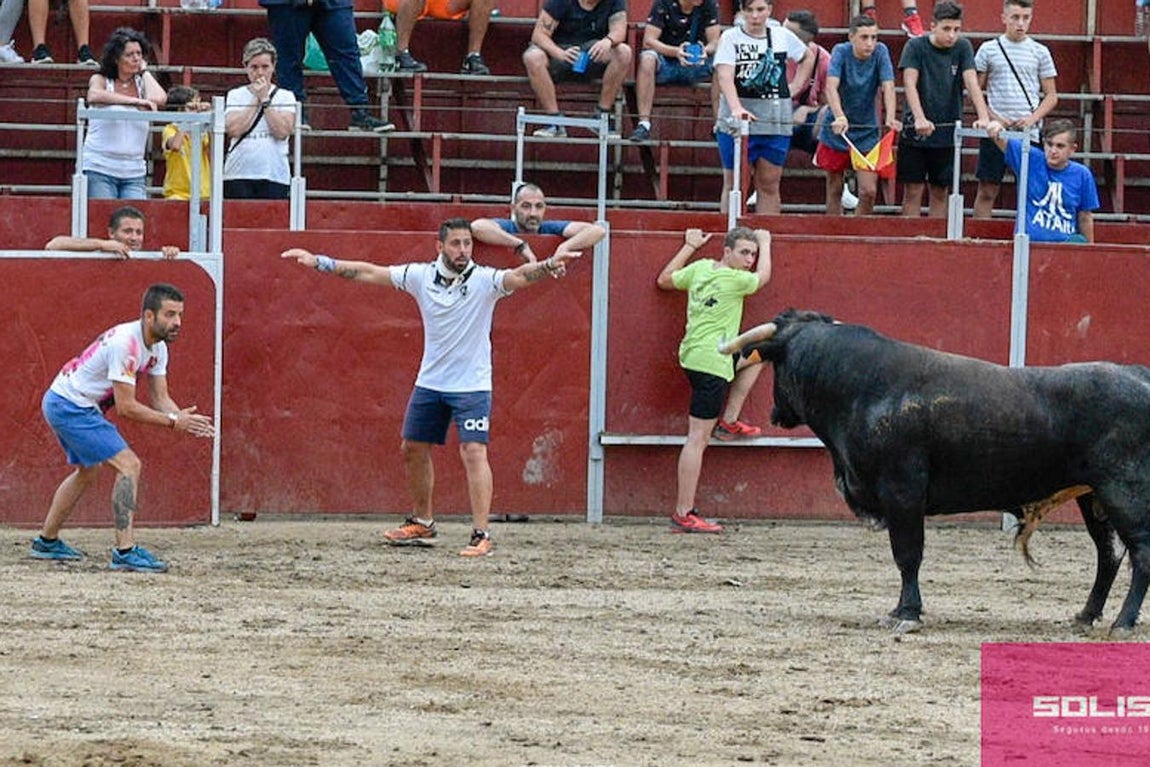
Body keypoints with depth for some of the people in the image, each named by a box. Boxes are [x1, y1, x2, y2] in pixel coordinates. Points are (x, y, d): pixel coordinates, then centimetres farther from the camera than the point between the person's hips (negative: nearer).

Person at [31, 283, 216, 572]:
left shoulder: (157, 347, 3)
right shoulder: (126, 343, -27)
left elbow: (160, 398, 3)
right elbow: (126, 407, -26)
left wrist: (183, 418, -17)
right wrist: (174, 422, -25)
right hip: (70, 405, -11)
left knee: (88, 471, 28)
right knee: (129, 465, -18)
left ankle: (46, 542, 42)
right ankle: (125, 551, -21)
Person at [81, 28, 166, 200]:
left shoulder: (142, 82, 11)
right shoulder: (101, 80, 3)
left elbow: (159, 99, -11)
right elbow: (94, 95, -22)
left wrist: (144, 71, 4)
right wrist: (135, 102, -29)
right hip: (99, 168, -3)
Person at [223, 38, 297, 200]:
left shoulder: (285, 97, 9)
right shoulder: (235, 96, 11)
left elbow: (282, 131, -7)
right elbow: (233, 129, -6)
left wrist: (265, 100, -4)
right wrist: (255, 100, -3)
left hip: (275, 176, -1)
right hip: (238, 176, 1)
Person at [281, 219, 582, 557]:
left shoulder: (484, 280, -14)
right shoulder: (421, 276, -3)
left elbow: (519, 277, -31)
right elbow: (369, 273, 2)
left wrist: (548, 266, -52)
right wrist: (320, 262, 0)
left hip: (472, 385, -5)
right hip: (430, 382, 5)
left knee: (474, 453, -15)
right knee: (413, 449, 14)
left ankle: (481, 534, -16)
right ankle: (422, 523, 33)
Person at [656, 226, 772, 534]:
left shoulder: (699, 268, 6)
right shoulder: (734, 280, -15)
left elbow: (664, 280, 23)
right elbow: (763, 276, 7)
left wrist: (689, 246, 28)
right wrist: (765, 242, 24)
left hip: (693, 355, 9)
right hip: (711, 363, -9)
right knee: (699, 437, -8)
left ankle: (728, 421, 25)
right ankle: (683, 515, -9)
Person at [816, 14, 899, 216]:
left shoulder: (880, 52, -10)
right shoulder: (841, 52, -15)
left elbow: (888, 87, -20)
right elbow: (831, 86, -29)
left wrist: (890, 118, -38)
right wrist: (839, 117, -47)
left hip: (867, 132, 1)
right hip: (836, 131, -1)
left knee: (869, 191, -7)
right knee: (835, 189, 8)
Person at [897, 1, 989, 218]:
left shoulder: (963, 47, 2)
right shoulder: (916, 46, -5)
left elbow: (972, 83, -8)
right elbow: (910, 84, -14)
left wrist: (983, 118, -24)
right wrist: (920, 119, -29)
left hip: (947, 132, 2)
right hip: (915, 131, -2)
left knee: (940, 192, 5)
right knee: (912, 191, -1)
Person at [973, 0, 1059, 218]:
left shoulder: (1040, 52, 7)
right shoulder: (989, 49, 5)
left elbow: (1051, 96, 10)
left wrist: (1033, 118, -8)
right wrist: (992, 118, -8)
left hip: (1030, 133, 1)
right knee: (987, 191, 0)